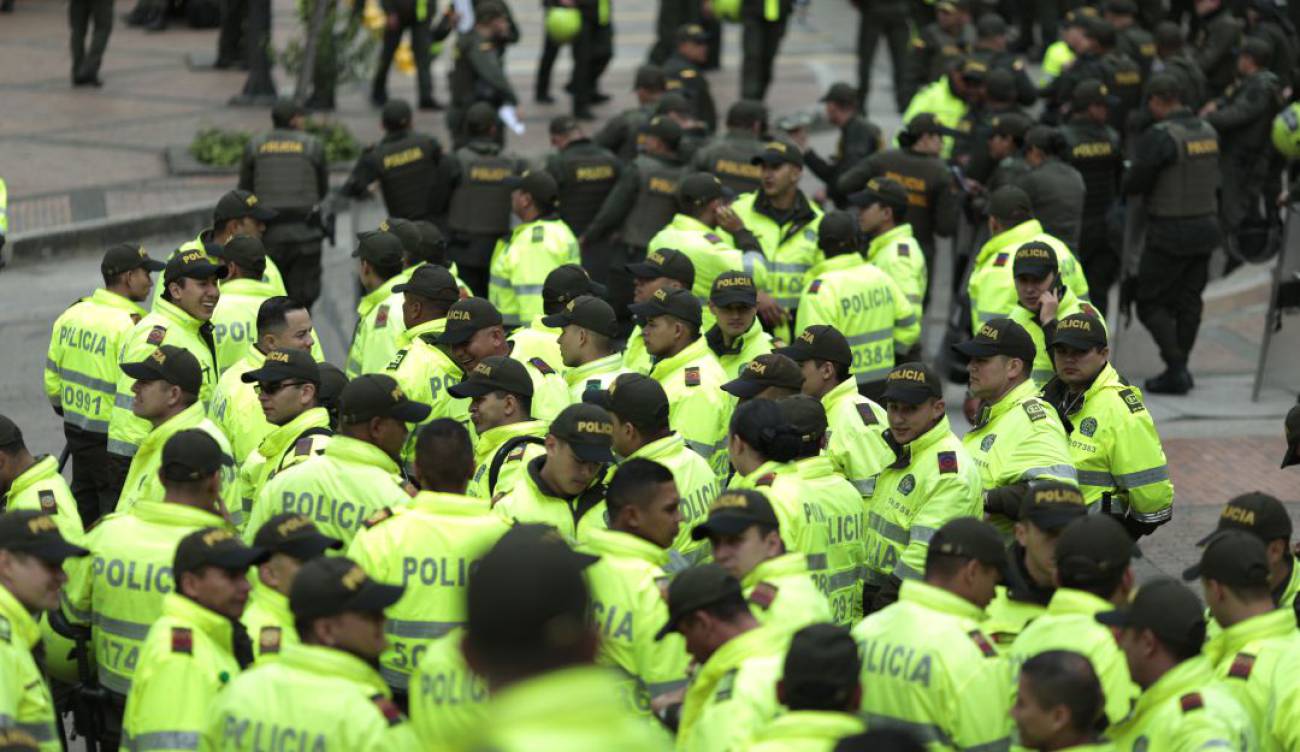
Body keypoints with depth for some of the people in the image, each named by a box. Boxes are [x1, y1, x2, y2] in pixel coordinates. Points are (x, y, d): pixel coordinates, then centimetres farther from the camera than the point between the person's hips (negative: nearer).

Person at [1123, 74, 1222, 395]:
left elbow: (1136, 183, -17)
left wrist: (1126, 182, 6)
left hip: (1170, 233, -7)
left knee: (1150, 303, 2)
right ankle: (1179, 371, 19)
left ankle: (1176, 367, -7)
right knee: (1189, 301, 15)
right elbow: (1214, 179, 12)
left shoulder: (1160, 136, -18)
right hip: (1206, 223, 7)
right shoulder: (1208, 131, 6)